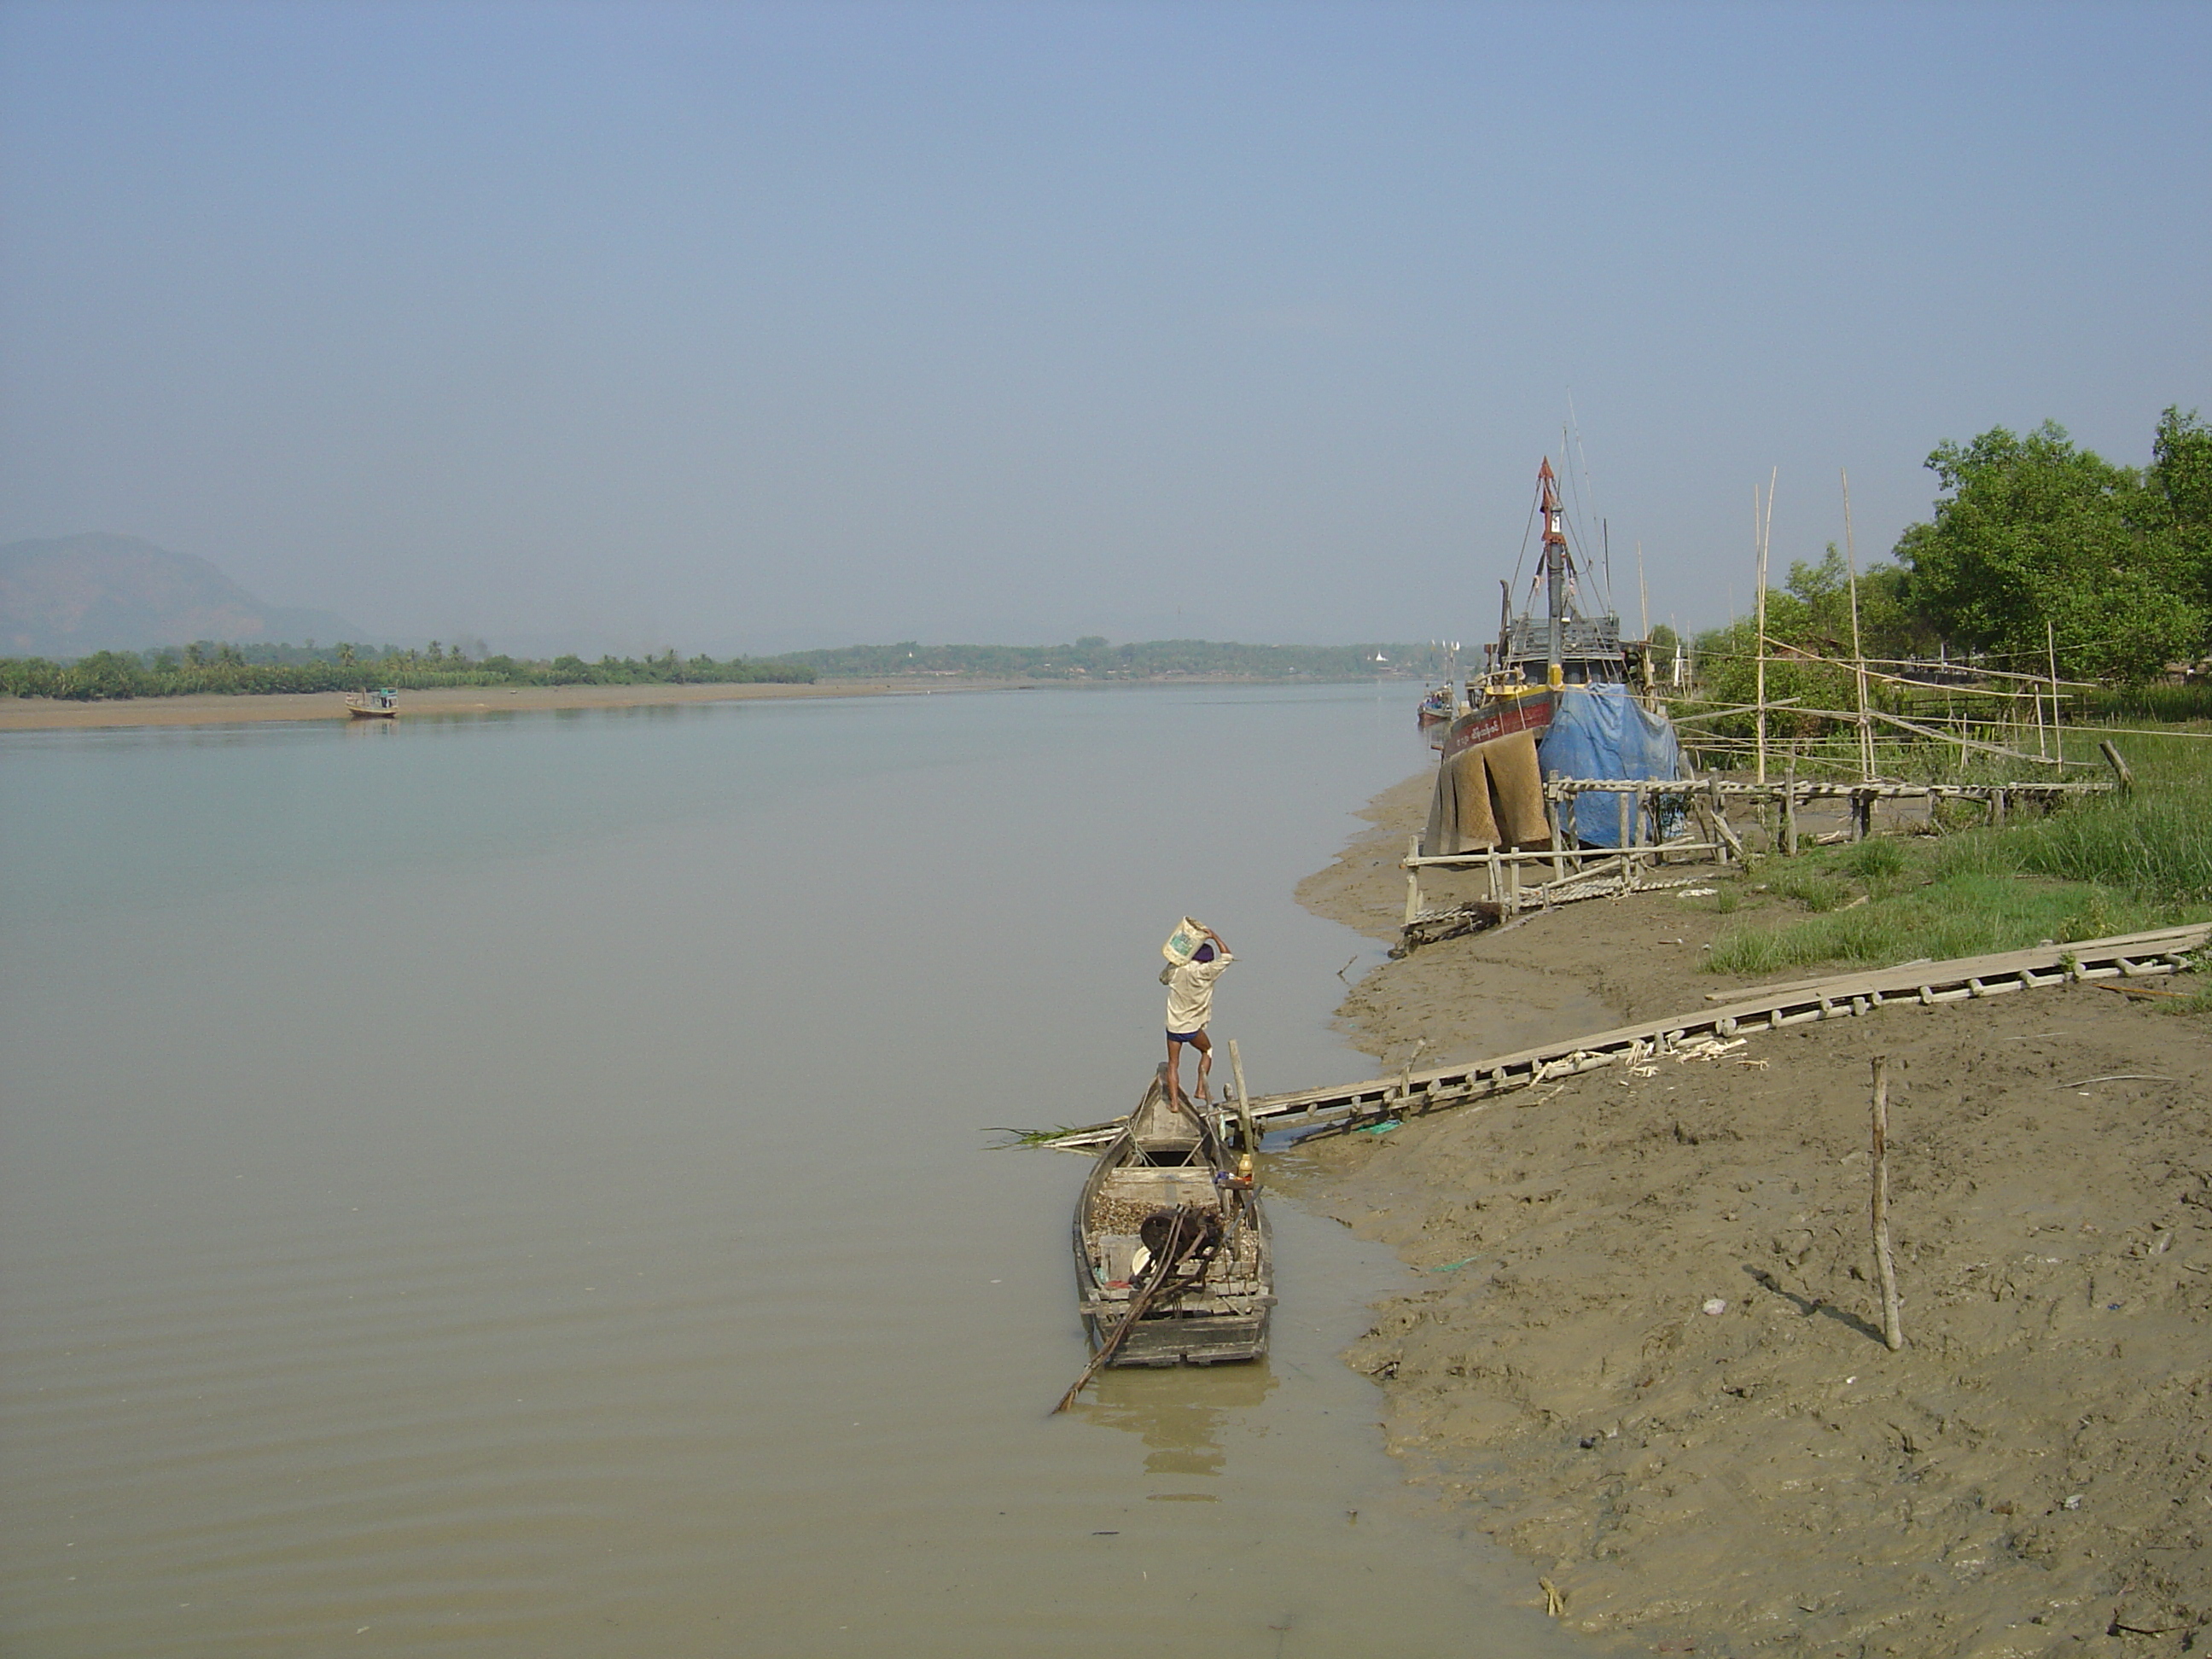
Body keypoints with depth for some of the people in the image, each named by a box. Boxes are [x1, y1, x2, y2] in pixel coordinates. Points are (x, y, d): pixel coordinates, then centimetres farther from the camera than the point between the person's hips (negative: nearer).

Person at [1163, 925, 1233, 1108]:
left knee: (1173, 1063, 13)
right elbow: (1226, 957, -9)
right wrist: (1214, 937, -1)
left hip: (1173, 1026, 3)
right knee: (1207, 1051, 25)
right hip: (1192, 1028, -3)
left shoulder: (1176, 971, -2)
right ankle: (1201, 1089, 17)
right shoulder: (1203, 972, -15)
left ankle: (1174, 1101, 8)